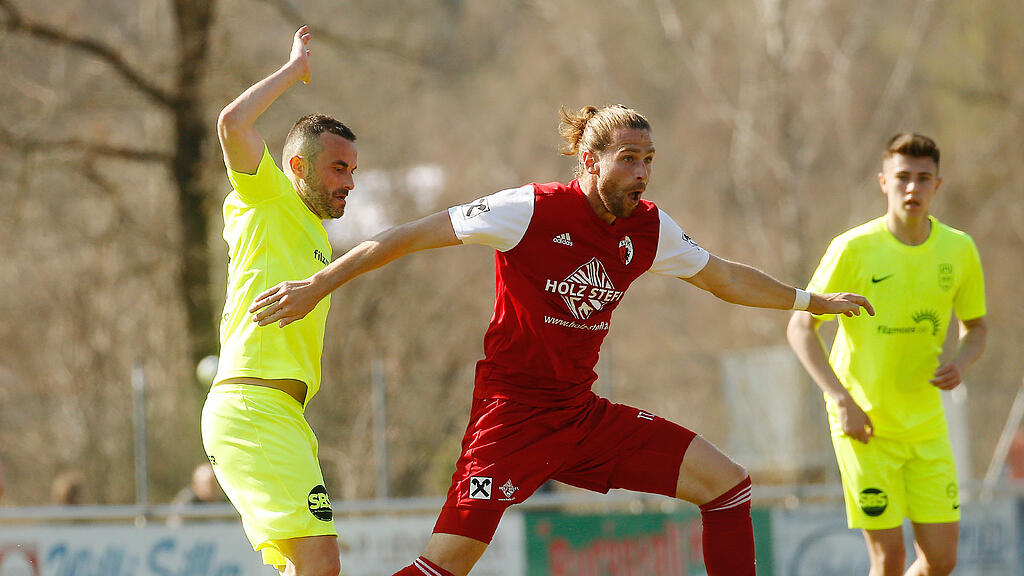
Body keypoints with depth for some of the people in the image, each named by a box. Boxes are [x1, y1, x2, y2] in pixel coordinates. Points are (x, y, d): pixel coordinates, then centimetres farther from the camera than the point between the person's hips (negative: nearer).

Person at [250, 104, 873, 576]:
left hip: (584, 411, 7)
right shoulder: (532, 210, -15)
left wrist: (813, 301, 29)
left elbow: (724, 277, 22)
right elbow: (412, 236, -10)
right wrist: (317, 286, -11)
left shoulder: (650, 228, 3)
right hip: (513, 408, -7)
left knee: (728, 482, -1)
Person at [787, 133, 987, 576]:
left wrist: (960, 364, -8)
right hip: (864, 422, -4)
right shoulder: (853, 249, -11)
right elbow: (799, 328, -7)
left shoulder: (958, 250, 0)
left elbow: (975, 327, 15)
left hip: (926, 423, 4)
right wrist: (842, 400, -17)